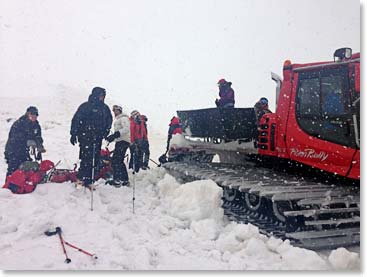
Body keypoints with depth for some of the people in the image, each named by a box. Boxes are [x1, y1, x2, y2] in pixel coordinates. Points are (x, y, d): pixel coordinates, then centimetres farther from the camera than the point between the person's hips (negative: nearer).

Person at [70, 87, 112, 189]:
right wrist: (73, 134, -7)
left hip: (97, 138, 5)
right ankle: (81, 179, -1)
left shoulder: (105, 108, 13)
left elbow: (109, 121, 24)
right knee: (86, 158, -12)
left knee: (95, 160, 3)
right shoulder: (85, 106, -3)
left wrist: (106, 132, 10)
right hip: (85, 137, -5)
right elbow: (76, 120, -4)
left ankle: (89, 181, 10)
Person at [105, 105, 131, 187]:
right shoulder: (117, 119, 25)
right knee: (119, 161, 12)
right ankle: (125, 180, 17)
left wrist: (115, 135, -29)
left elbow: (126, 128, -22)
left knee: (115, 160, -15)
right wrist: (112, 137, 15)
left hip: (123, 141, -10)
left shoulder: (123, 118, -6)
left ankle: (117, 180, -17)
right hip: (120, 141, 10)